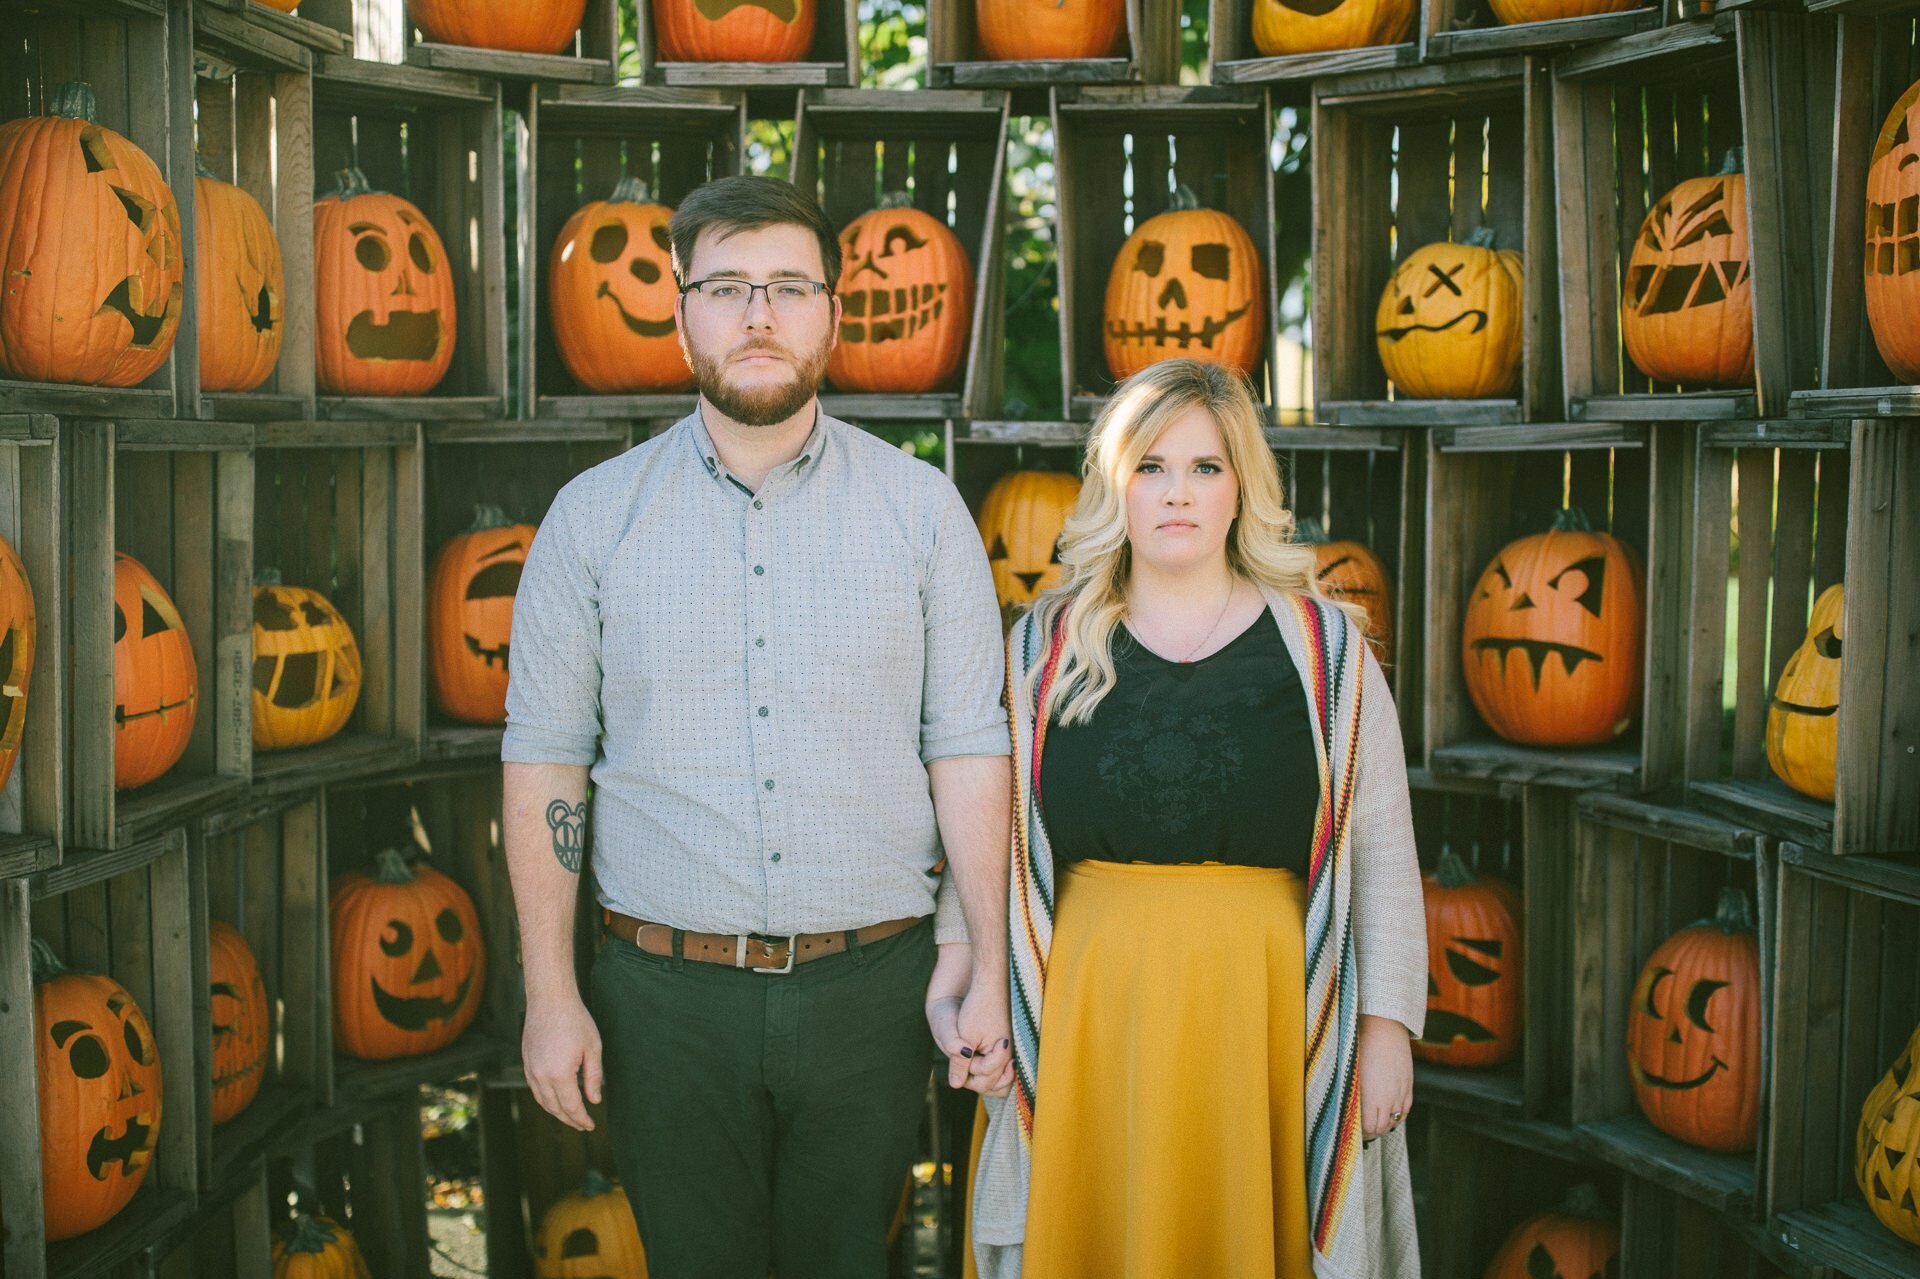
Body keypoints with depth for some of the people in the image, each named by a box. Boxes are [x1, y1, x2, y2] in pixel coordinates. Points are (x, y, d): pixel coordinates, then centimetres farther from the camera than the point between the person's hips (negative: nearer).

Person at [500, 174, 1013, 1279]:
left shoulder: (921, 509, 1)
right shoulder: (595, 517, 1)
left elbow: (969, 746, 0)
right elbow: (546, 762, 2)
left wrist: (988, 963, -5)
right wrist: (551, 995, -2)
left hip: (870, 988, 0)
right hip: (670, 994, 0)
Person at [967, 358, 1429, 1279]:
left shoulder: (1323, 647, 2)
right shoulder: (1046, 648, 6)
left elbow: (1382, 848, 2)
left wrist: (1388, 1023, -3)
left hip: (1263, 1006, -1)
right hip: (1089, 1014, 1)